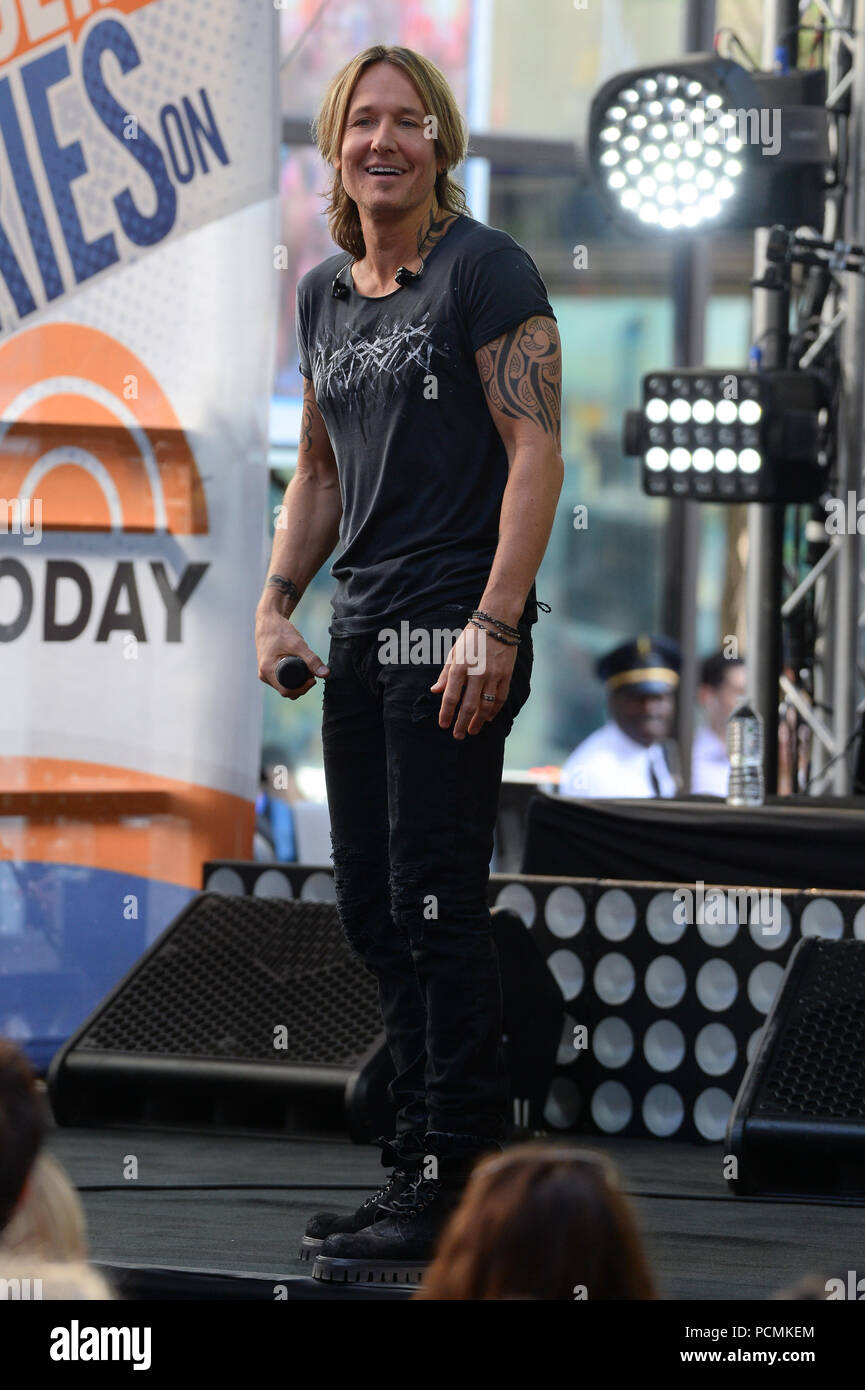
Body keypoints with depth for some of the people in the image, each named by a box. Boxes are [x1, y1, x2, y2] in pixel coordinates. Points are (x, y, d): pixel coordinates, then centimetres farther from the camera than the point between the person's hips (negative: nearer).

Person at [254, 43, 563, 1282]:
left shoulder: (484, 269, -7)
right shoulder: (324, 294, 15)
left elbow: (537, 454, -13)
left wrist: (494, 628, -20)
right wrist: (276, 605, 11)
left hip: (456, 629, -8)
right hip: (364, 629, 8)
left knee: (437, 909, -9)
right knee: (372, 912, 9)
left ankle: (458, 1195, -4)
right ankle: (422, 1169, 18)